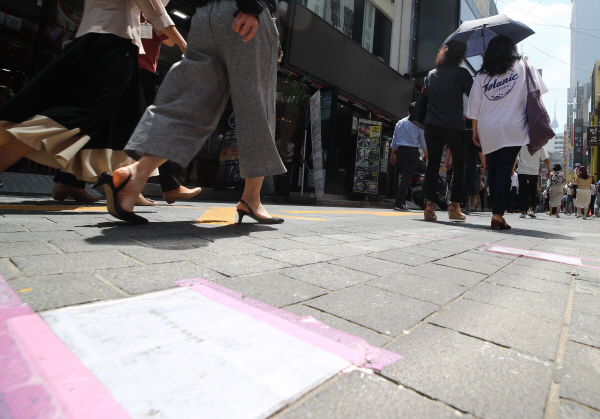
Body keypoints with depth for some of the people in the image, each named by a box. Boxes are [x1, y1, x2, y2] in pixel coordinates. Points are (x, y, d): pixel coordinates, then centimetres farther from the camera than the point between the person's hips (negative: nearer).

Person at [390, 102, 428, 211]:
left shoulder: (400, 122, 15)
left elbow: (394, 139, 14)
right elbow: (423, 140, 0)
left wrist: (393, 154, 19)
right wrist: (426, 154, 7)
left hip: (400, 150, 5)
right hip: (412, 151, -4)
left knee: (403, 176, 13)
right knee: (407, 177, -7)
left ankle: (402, 202, 11)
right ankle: (399, 203, -13)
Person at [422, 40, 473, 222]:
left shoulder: (432, 74, 14)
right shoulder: (461, 73, -1)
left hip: (432, 125, 4)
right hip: (454, 127, -3)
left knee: (432, 164, 1)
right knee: (459, 166, 7)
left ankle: (429, 205, -9)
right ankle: (454, 206, 5)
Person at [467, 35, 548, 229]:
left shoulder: (481, 75, 9)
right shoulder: (523, 67, 7)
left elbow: (474, 107, 7)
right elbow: (536, 91, 7)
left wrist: (475, 131, 12)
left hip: (487, 130, 2)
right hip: (512, 128, -2)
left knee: (492, 171, 10)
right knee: (505, 171, -5)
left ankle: (496, 211, 14)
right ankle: (498, 214, -11)